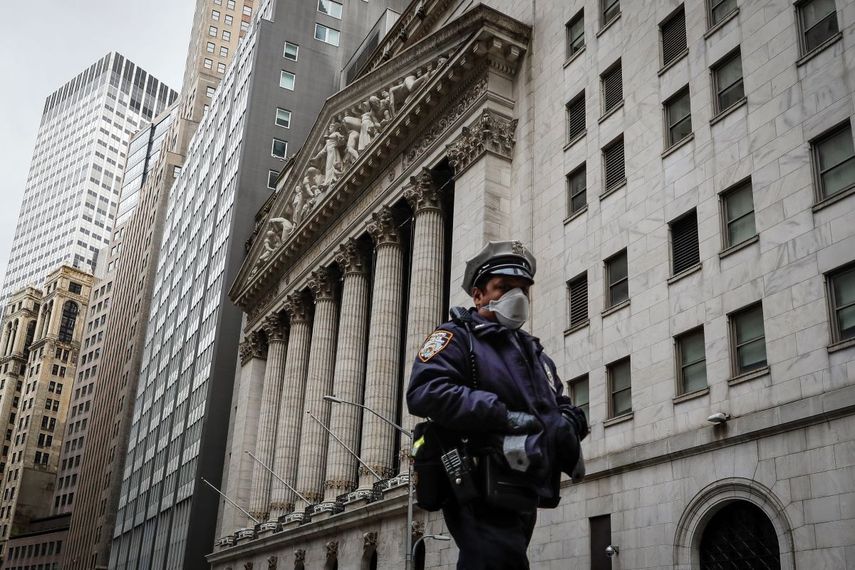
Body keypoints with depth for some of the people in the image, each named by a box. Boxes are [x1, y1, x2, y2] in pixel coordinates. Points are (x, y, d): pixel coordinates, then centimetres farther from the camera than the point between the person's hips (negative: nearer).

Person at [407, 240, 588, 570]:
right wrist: (505, 416, -20)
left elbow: (565, 409, 23)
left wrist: (566, 426, -4)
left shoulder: (535, 353, 25)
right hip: (483, 498, -8)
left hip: (523, 501, 8)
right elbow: (425, 392, -18)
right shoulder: (457, 338, 0)